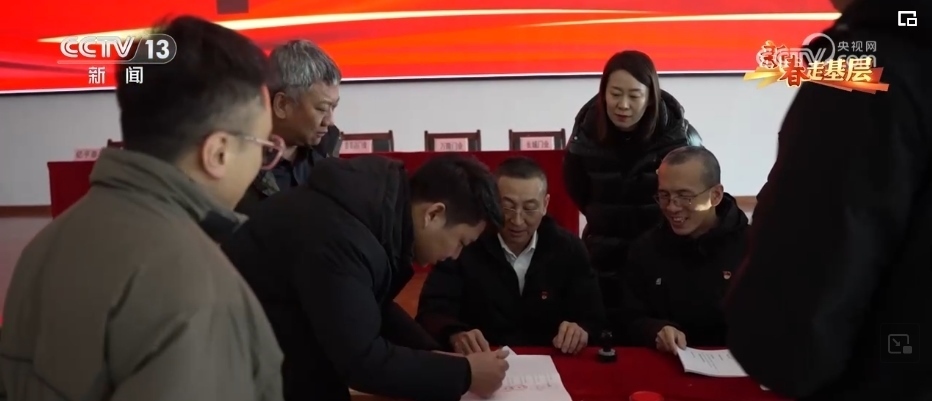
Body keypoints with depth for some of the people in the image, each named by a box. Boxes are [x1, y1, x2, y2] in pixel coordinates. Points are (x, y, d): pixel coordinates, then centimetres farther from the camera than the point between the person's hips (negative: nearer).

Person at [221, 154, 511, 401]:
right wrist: (464, 374, -20)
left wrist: (433, 352, -5)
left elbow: (373, 307, 7)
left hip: (288, 342, 8)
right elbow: (361, 360, -28)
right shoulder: (339, 237, -32)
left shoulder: (377, 207, -5)